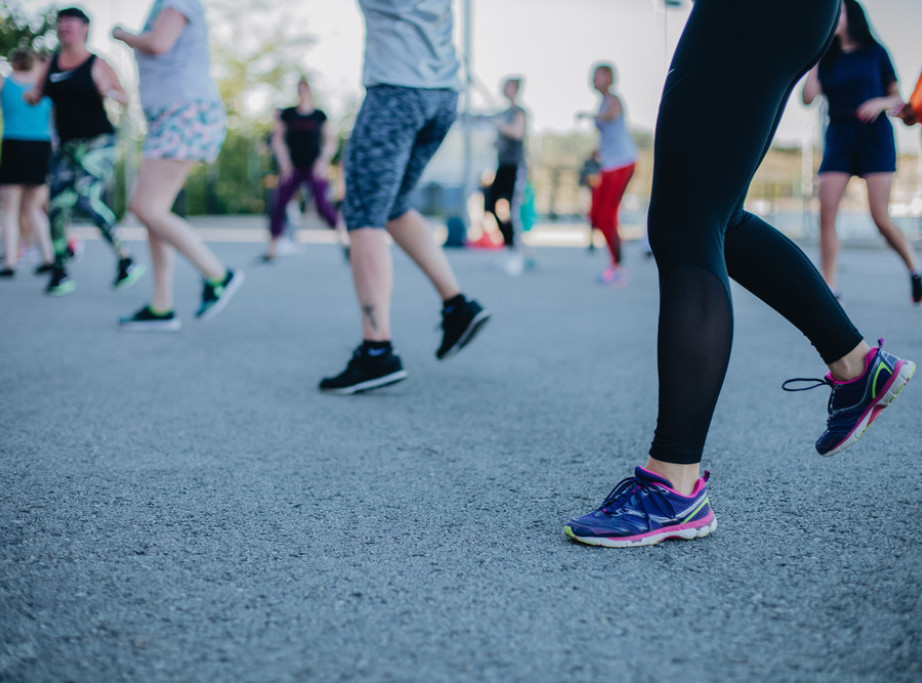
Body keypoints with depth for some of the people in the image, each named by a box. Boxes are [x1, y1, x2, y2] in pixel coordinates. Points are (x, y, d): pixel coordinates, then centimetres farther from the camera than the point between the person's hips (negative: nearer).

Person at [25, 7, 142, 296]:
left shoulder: (97, 64, -2)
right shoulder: (53, 62, 11)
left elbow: (125, 99, 0)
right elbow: (36, 96, 18)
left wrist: (109, 92, -22)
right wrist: (30, 96, -5)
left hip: (98, 143, -5)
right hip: (66, 147, 5)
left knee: (87, 198, -24)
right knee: (58, 205, -6)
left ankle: (125, 259, -12)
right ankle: (60, 274, 6)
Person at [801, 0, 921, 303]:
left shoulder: (874, 52, 7)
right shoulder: (827, 59, 12)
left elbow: (898, 99, 8)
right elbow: (809, 96, -4)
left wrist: (882, 102, -13)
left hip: (874, 134, -3)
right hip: (839, 137, 3)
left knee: (881, 216, -9)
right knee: (826, 213, -11)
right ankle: (828, 287, -7)